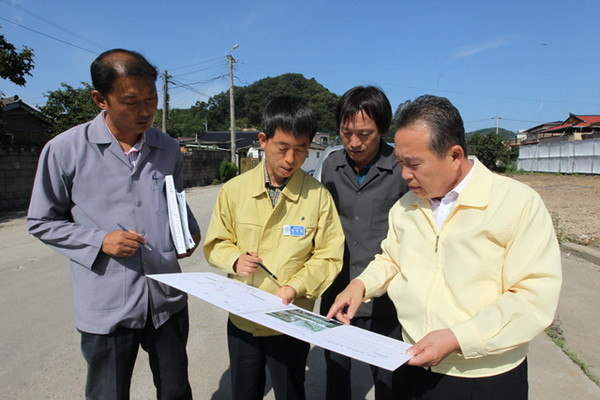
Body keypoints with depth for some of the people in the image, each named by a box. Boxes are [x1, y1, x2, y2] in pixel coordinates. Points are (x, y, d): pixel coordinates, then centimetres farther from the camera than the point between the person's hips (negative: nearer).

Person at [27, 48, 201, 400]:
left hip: (168, 300, 3)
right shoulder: (65, 150, -9)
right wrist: (100, 241, -15)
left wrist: (189, 228, -1)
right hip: (107, 308, -3)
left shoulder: (168, 149, 2)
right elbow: (41, 222, 0)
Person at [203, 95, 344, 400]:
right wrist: (235, 259, -16)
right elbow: (215, 244, 4)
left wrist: (295, 287, -20)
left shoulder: (318, 195, -11)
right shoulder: (234, 190, -6)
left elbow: (329, 256, -7)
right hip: (241, 318, 2)